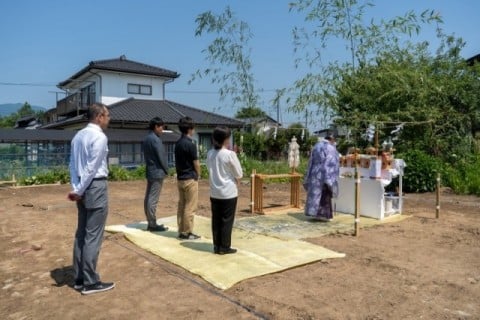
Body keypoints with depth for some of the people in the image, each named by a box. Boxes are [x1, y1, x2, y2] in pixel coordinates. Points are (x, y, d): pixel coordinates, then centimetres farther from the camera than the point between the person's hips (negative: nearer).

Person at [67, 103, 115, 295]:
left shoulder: (78, 136, 13)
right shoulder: (100, 137, -13)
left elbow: (73, 164, 9)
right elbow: (92, 168, -17)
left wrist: (76, 188, 3)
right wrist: (80, 191, -11)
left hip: (83, 188, 9)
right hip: (96, 187, -9)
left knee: (81, 234, 13)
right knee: (93, 236, -3)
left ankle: (79, 279, 22)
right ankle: (90, 282, 5)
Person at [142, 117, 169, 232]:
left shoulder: (146, 139, 13)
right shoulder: (156, 139, -15)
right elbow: (161, 157, -15)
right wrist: (166, 170, -1)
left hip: (149, 171, 10)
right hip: (157, 172, -9)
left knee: (148, 198, 9)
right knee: (153, 199, -6)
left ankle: (150, 223, 16)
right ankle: (153, 224, -1)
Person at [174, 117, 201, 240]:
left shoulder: (177, 143, 8)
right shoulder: (190, 144, -17)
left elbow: (176, 162, 12)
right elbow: (196, 163, -12)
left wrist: (180, 172, 17)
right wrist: (198, 175, 4)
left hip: (180, 178, 8)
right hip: (190, 179, -8)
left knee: (181, 206, 11)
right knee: (190, 207, 0)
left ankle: (181, 231, 18)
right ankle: (187, 233, 5)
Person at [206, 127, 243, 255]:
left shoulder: (210, 154, 1)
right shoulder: (230, 154, -14)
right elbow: (239, 175, -8)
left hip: (214, 193, 5)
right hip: (228, 192, -5)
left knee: (216, 220, 11)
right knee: (227, 221, 5)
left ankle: (217, 246, 18)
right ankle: (224, 247, 11)